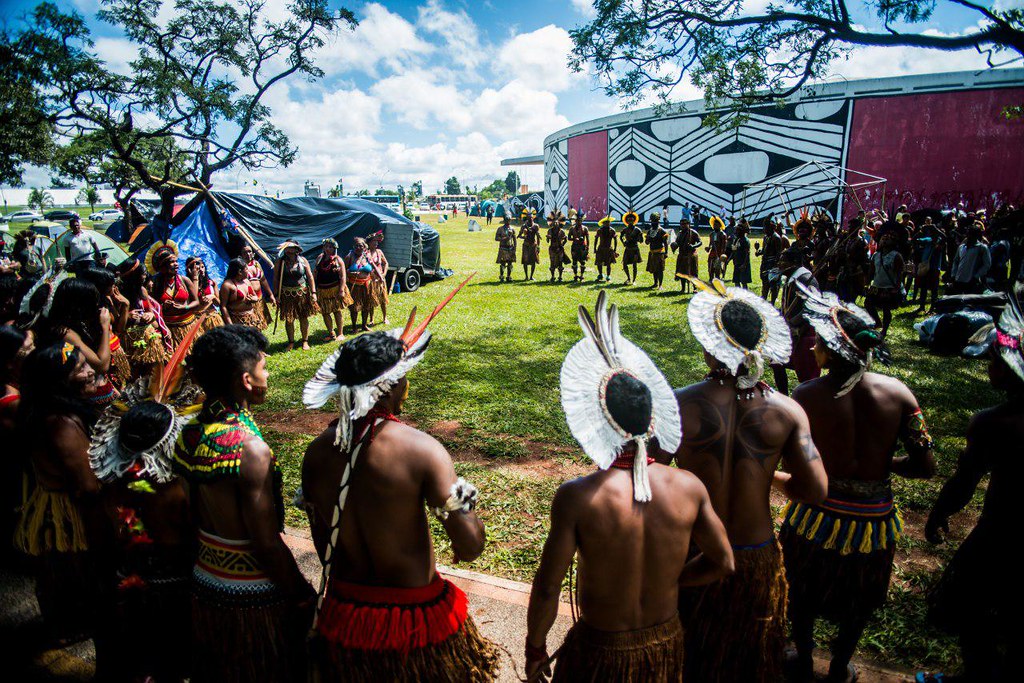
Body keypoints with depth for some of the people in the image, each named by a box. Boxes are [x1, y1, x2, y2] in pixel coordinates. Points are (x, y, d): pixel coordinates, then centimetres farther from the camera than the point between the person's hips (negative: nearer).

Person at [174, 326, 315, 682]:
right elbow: (267, 544, -24)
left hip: (204, 585, 7)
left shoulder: (187, 436, -4)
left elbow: (191, 516, 7)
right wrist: (304, 597, -12)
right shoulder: (250, 449, -29)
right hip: (254, 599, -7)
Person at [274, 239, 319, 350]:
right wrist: (277, 295, -5)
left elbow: (310, 277, 1)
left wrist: (313, 292, -5)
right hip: (287, 294, 0)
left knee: (303, 318, 7)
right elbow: (276, 279, 0)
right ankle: (291, 342, 18)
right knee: (289, 319, 4)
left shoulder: (302, 260, 1)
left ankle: (305, 341, 20)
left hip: (302, 293, 0)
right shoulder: (280, 262, -1)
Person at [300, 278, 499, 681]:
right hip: (414, 615, -4)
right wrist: (465, 499, -5)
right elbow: (469, 547, -24)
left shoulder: (316, 454, -8)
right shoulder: (422, 450, -24)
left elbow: (322, 543, 4)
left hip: (344, 613, 4)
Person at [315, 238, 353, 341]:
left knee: (338, 311, 2)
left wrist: (341, 290, -16)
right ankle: (331, 333, 19)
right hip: (322, 290, 4)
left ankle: (340, 334, 11)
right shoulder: (320, 258, 8)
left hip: (335, 289, -4)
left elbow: (343, 276, -9)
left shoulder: (338, 260, -5)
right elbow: (315, 273, 21)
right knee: (325, 313, 7)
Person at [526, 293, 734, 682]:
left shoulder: (576, 498, -27)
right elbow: (723, 563, -3)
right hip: (666, 644, 4)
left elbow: (547, 588, -19)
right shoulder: (689, 487, -16)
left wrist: (535, 650, -2)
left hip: (601, 652, -3)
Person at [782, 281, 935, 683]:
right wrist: (886, 463, 9)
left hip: (816, 517, -2)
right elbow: (925, 467, -9)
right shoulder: (897, 392, -13)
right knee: (858, 604, 29)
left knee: (803, 596, 26)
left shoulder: (807, 397, -22)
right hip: (874, 521, 3)